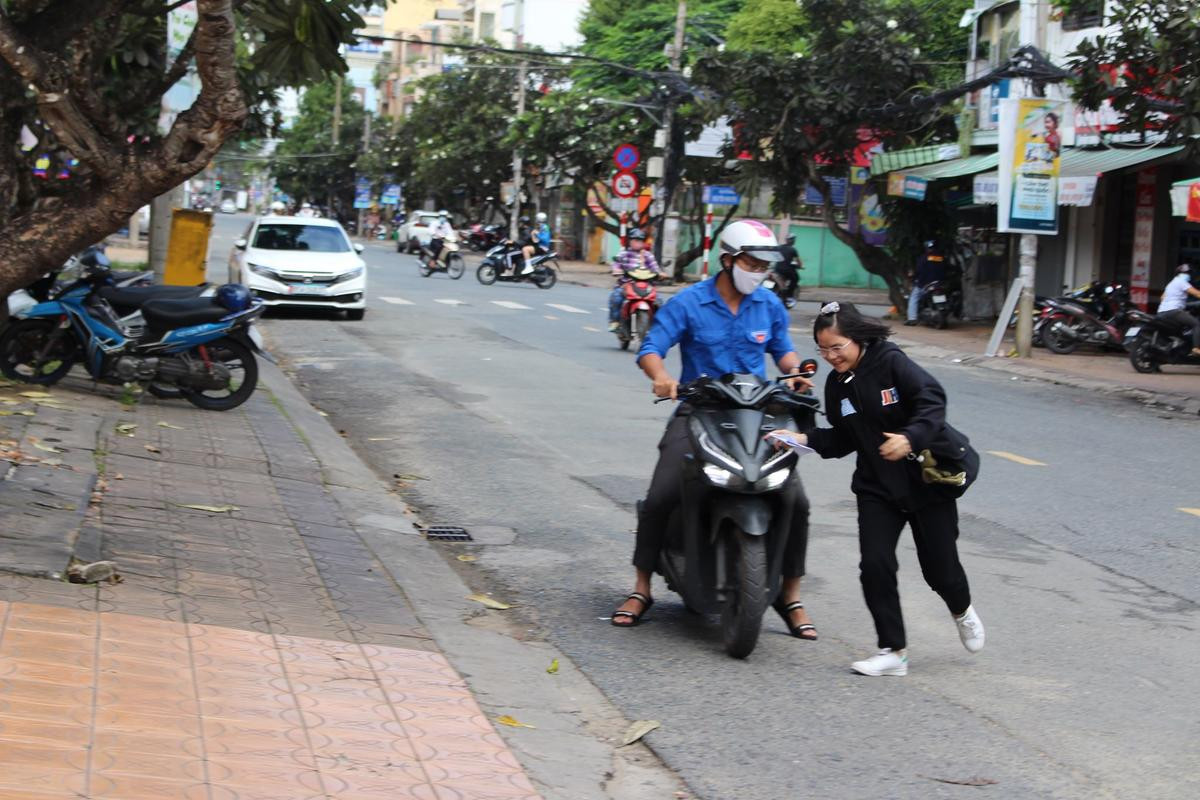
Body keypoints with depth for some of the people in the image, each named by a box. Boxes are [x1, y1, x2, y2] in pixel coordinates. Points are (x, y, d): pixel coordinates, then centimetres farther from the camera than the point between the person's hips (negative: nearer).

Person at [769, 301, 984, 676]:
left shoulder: (891, 363, -15)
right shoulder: (837, 384, 4)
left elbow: (932, 402, -22)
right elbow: (842, 440, 8)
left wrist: (911, 437, -39)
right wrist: (804, 439, -8)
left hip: (928, 476, -5)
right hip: (878, 484, 5)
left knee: (939, 567, 4)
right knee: (874, 564, -10)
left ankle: (962, 611, 40)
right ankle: (893, 651, -1)